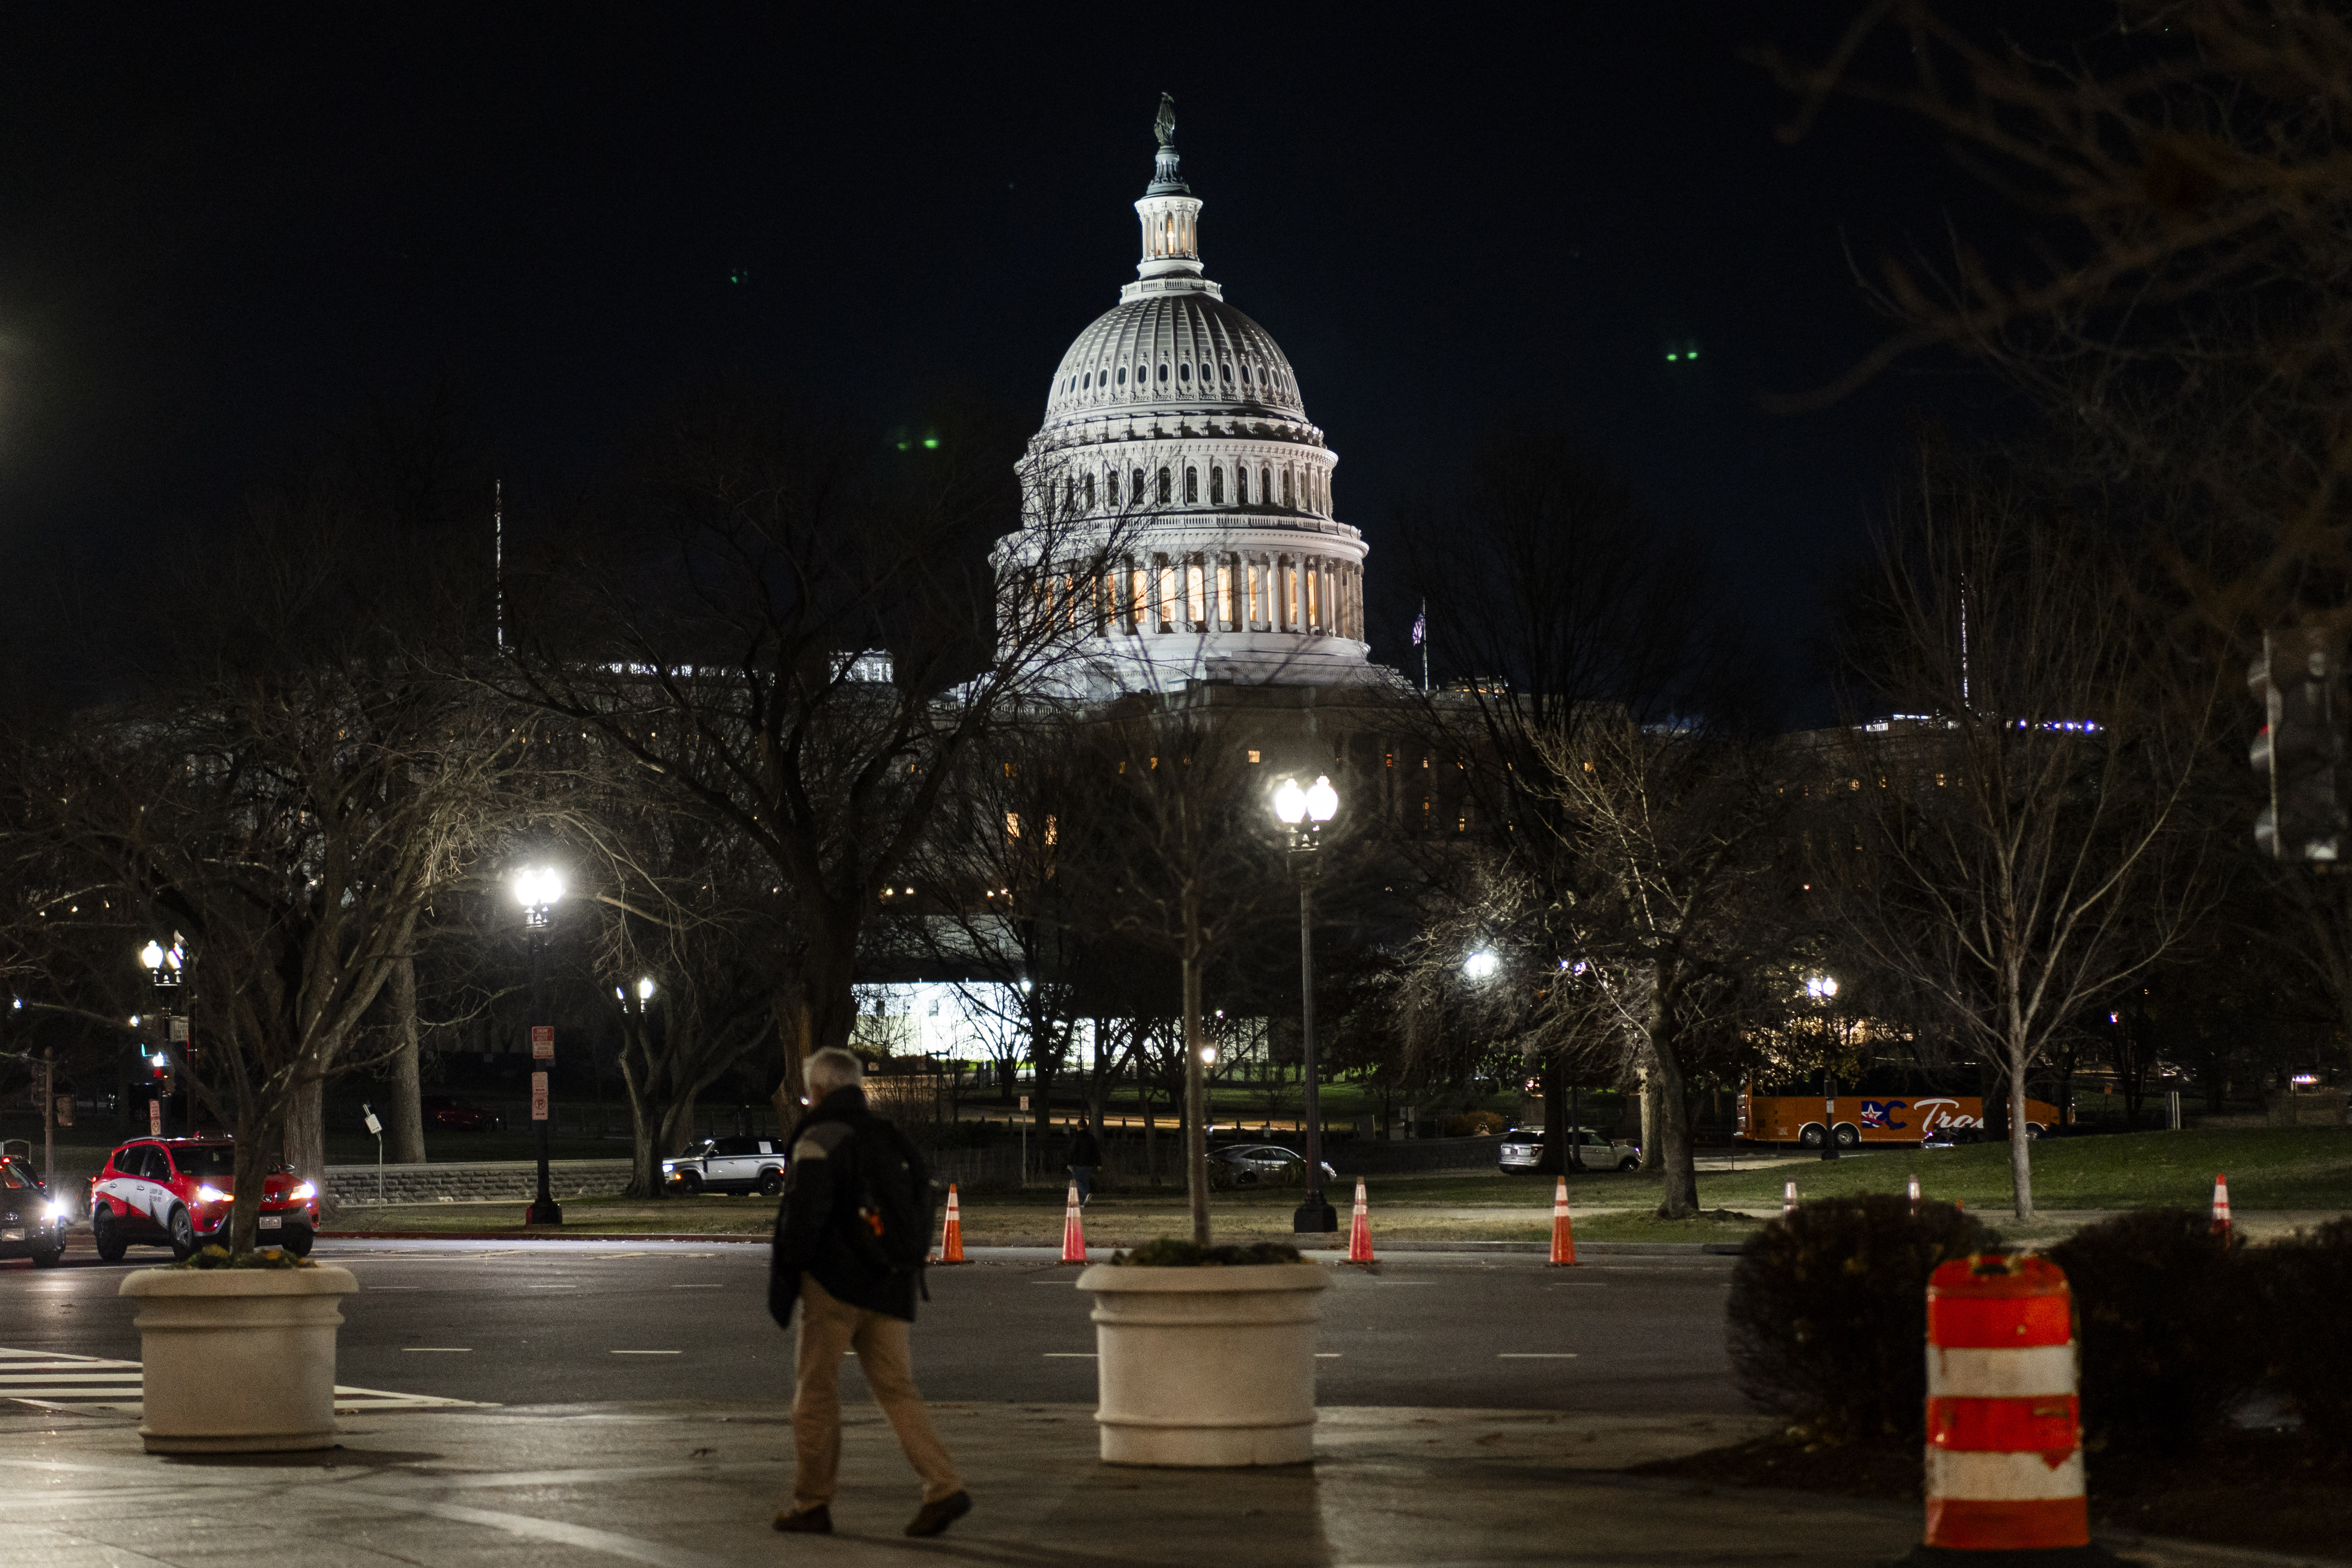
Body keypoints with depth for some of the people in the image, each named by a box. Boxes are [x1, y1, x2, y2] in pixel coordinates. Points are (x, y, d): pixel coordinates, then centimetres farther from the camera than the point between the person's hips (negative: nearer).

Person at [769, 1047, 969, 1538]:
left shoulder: (819, 1141, -11)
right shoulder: (890, 1139, 13)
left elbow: (804, 1215, -20)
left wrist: (790, 1268, -6)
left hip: (833, 1287, -7)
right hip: (888, 1289, 7)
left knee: (817, 1392, 5)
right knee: (897, 1390, 6)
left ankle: (812, 1503, 11)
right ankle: (944, 1488, -9)